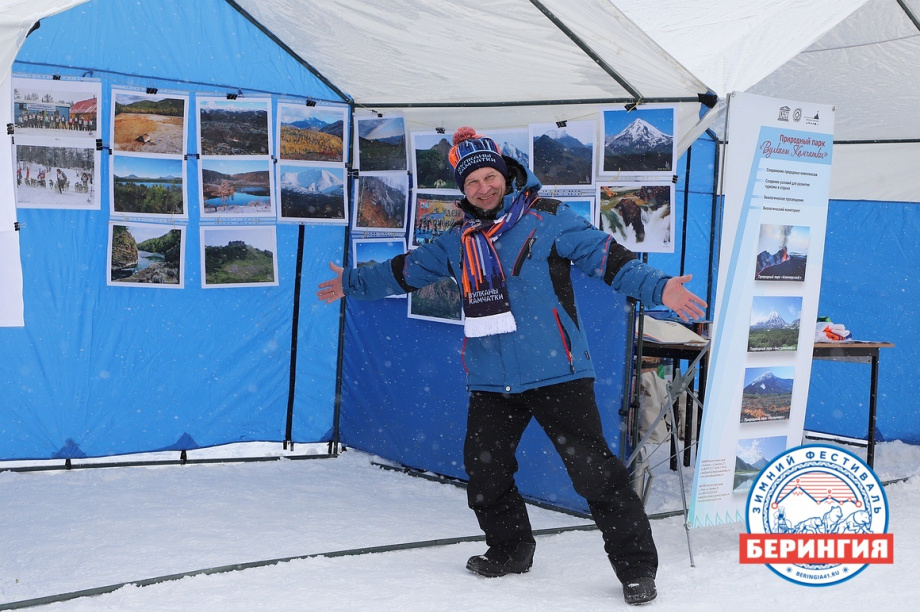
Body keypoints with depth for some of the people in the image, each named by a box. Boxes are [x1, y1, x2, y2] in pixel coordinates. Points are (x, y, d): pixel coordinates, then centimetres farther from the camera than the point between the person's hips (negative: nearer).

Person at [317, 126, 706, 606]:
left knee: (593, 471, -8)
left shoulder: (546, 219, -2)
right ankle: (510, 551, 34)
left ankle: (637, 566, 3)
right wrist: (351, 283, 34)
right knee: (484, 471, 11)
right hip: (492, 384, 6)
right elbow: (405, 272, 27)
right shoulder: (457, 242, 14)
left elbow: (606, 257, -8)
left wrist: (658, 288, -21)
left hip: (556, 373, -6)